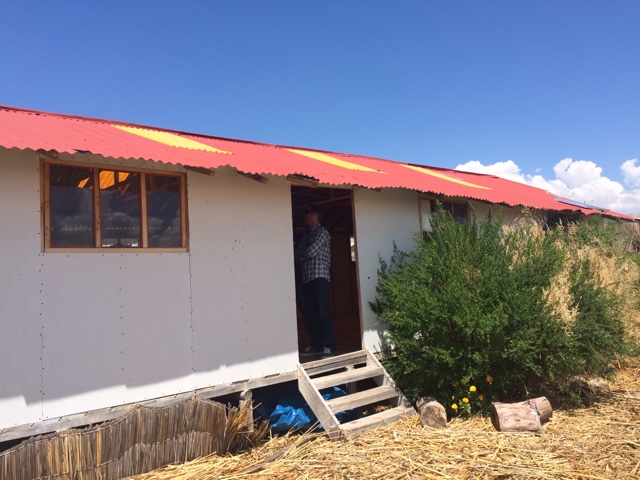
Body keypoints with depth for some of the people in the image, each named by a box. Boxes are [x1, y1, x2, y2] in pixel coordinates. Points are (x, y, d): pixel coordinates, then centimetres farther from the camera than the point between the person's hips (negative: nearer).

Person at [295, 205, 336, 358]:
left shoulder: (322, 232, 0)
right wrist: (299, 256, -5)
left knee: (323, 312, -10)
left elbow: (311, 251, -12)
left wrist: (299, 254, 5)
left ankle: (329, 347, -7)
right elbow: (300, 257, 17)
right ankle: (316, 345, 13)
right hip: (307, 278, 8)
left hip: (319, 277, -8)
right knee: (309, 314, 6)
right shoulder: (307, 236, 24)